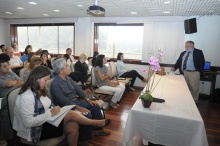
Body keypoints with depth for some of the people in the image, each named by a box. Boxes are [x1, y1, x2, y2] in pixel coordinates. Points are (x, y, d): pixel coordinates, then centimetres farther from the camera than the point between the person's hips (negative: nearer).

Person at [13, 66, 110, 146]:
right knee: (71, 114, -18)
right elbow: (28, 123, -27)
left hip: (45, 122, 8)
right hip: (35, 131, -8)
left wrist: (54, 110, -9)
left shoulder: (39, 91, 5)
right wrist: (50, 113, -25)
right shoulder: (27, 96, -24)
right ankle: (95, 123, 2)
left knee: (73, 126, -14)